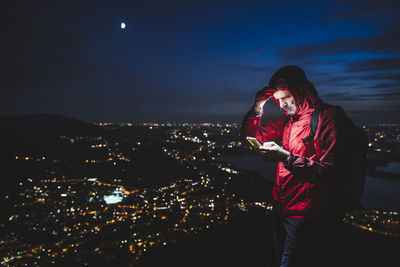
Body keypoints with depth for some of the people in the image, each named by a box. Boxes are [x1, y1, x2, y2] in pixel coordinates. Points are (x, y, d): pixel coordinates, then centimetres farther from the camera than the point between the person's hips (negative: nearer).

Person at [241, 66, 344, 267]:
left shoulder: (325, 117, -13)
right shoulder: (287, 120, 9)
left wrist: (285, 157, -30)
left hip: (304, 214, -7)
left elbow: (329, 171, -21)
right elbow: (249, 138, 13)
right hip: (280, 208, 8)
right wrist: (257, 110, -1)